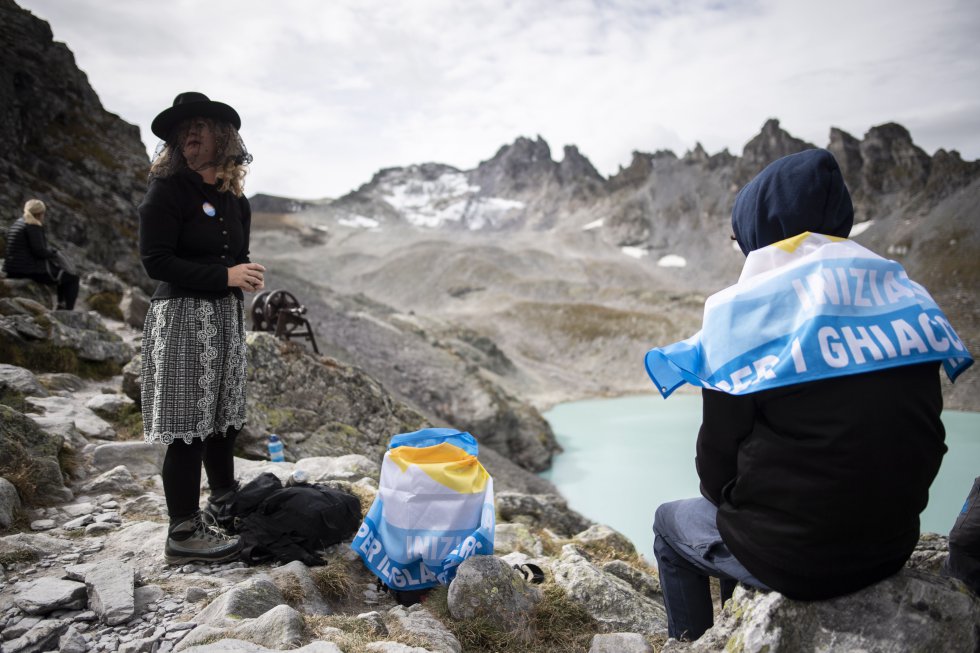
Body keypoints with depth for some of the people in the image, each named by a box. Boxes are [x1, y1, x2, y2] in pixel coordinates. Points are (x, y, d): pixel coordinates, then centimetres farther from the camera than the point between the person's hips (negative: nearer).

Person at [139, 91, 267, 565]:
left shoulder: (235, 198, 12)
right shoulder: (167, 190, -8)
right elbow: (156, 261, -14)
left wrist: (248, 275, 3)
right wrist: (225, 276, -18)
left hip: (226, 314, 7)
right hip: (183, 316, -7)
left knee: (223, 412, 17)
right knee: (188, 426, -5)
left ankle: (225, 501, 35)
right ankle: (183, 533, 5)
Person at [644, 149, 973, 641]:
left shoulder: (745, 308, -16)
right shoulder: (904, 295, 1)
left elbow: (718, 455, -10)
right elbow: (927, 438, 6)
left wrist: (723, 497, 11)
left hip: (789, 556, -6)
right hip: (893, 543, 6)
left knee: (671, 523, 23)